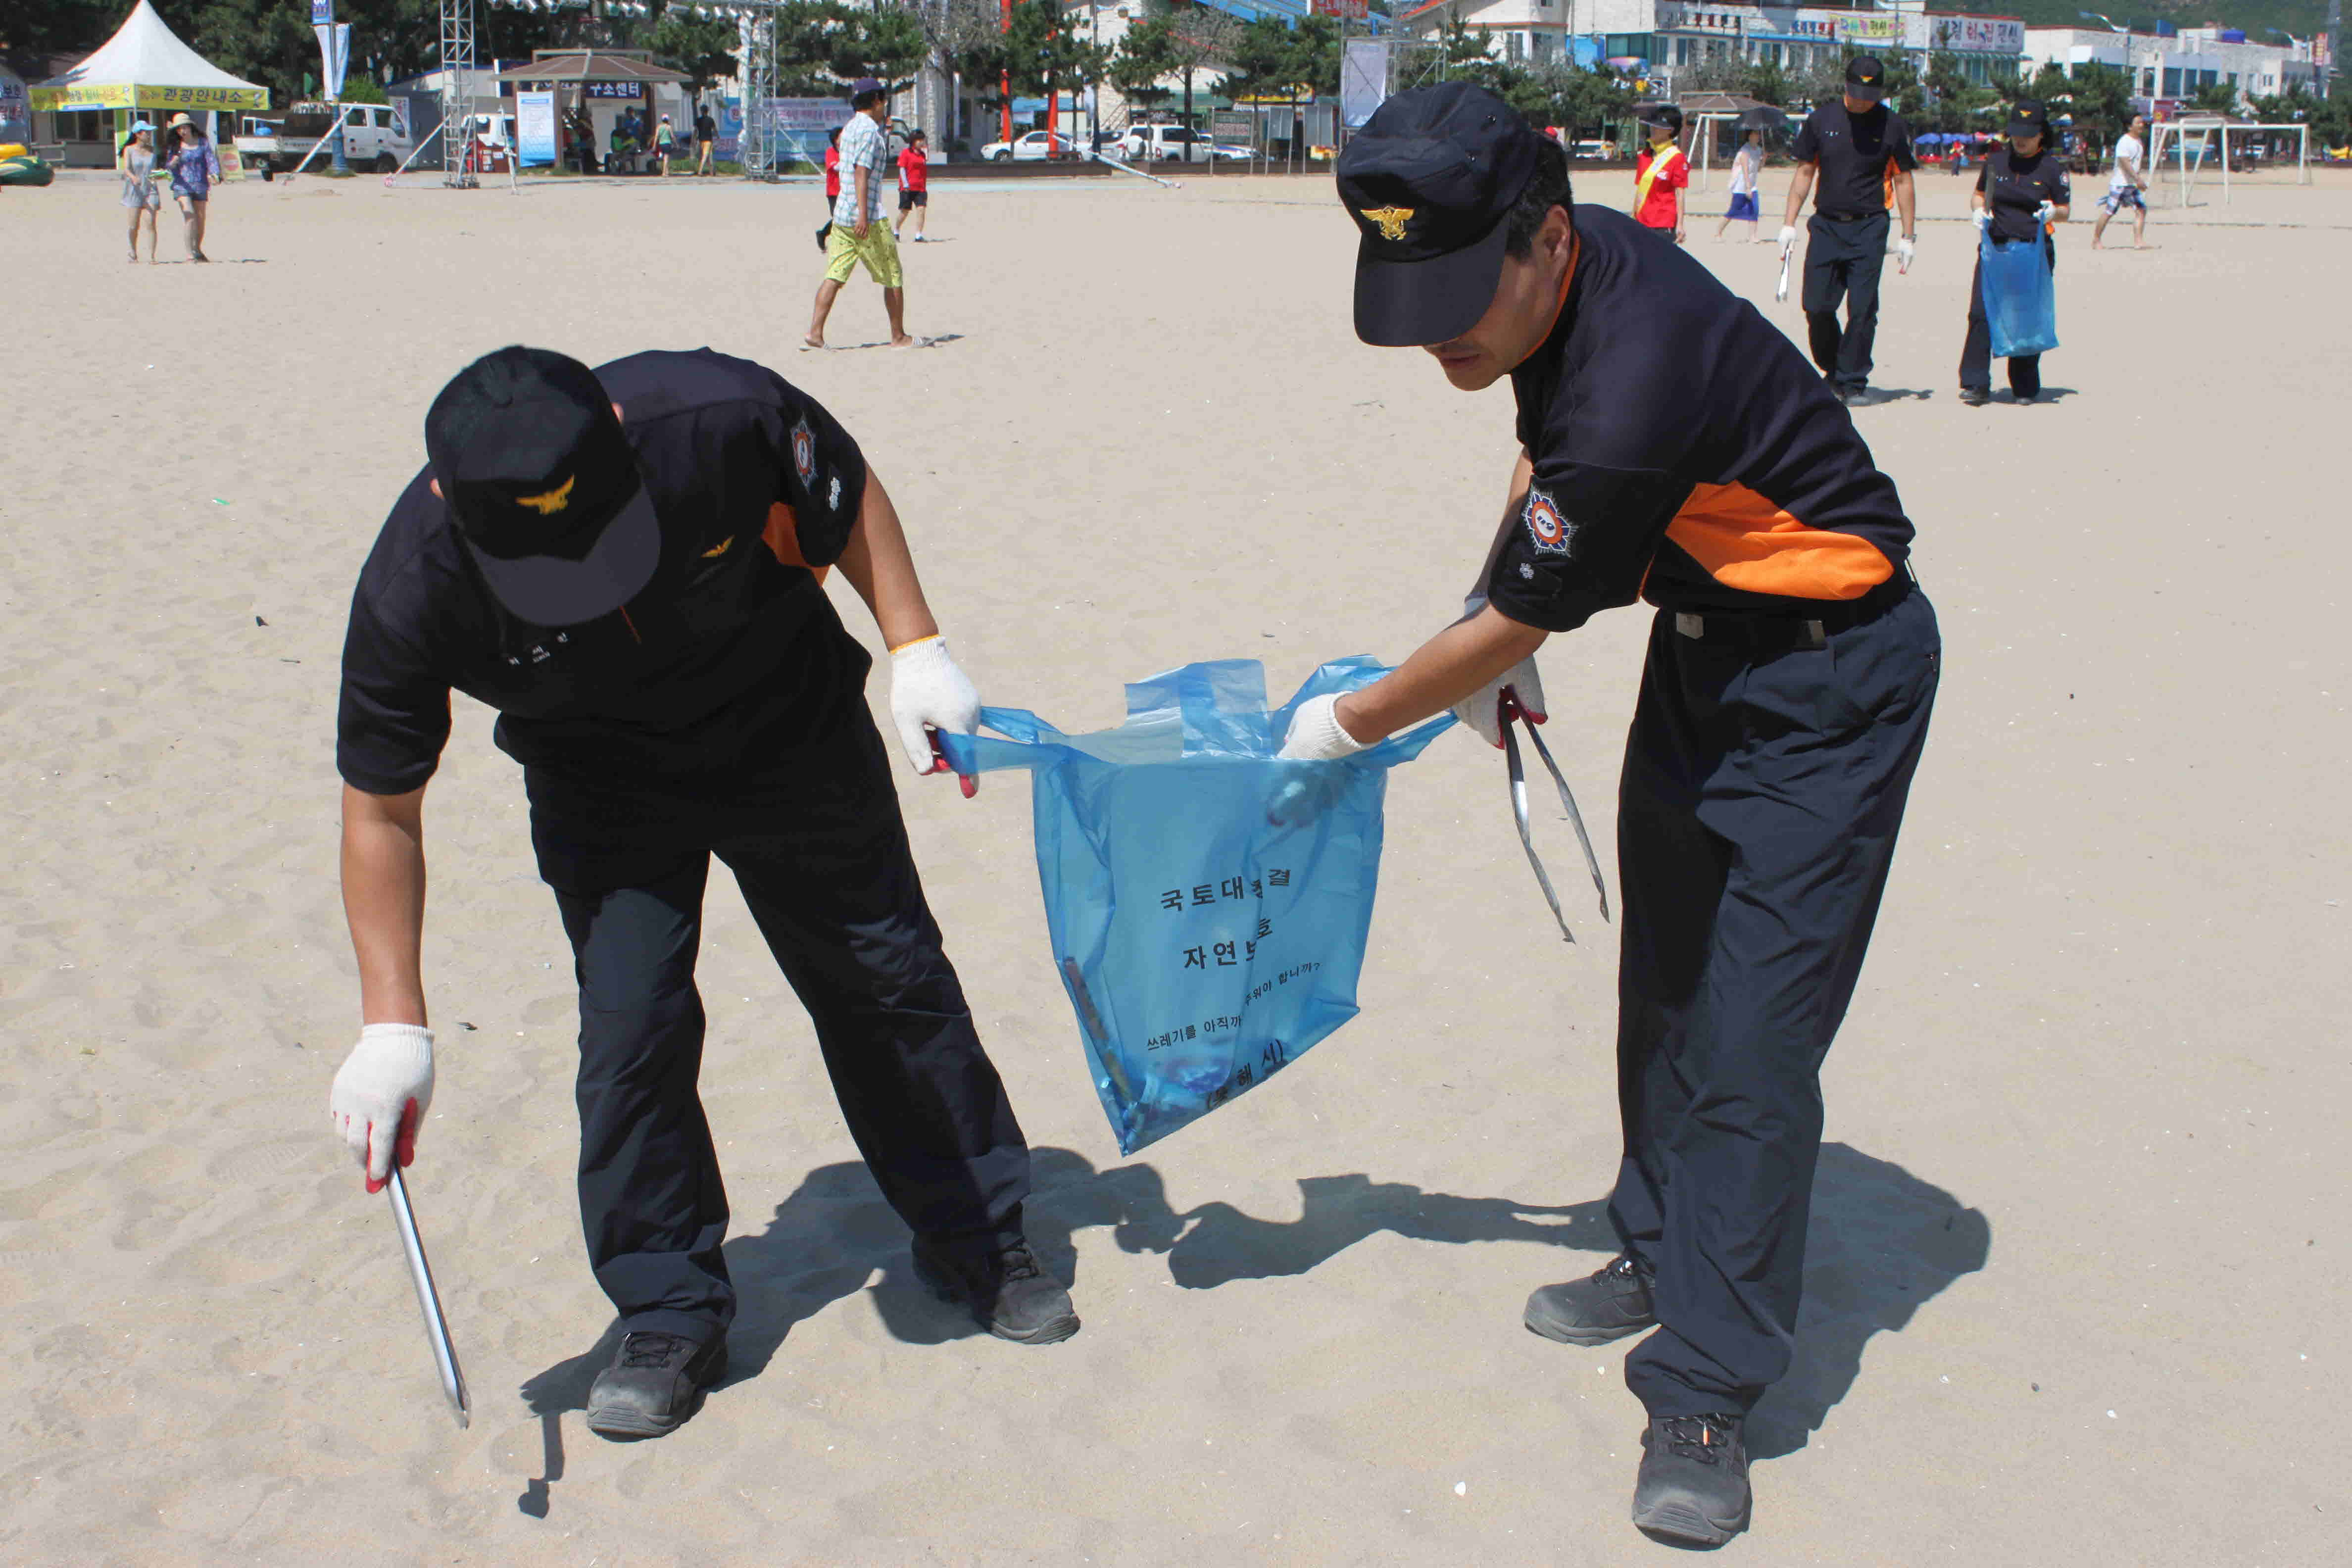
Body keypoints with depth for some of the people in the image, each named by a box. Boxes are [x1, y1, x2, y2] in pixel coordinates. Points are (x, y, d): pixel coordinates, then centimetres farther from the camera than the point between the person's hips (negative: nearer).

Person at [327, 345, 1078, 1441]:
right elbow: (381, 810, -20)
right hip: (604, 793, 0)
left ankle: (975, 1237, 29)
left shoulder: (721, 417, -35)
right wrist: (394, 1026, -22)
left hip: (793, 736, 1)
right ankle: (669, 1315, 10)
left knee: (885, 977, 9)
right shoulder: (413, 589, -32)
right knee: (630, 1026, -11)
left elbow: (848, 492, -12)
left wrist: (915, 649, -19)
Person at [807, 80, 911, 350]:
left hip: (841, 214, 8)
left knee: (834, 276, 2)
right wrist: (863, 215, -25)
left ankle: (815, 331, -9)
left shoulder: (849, 128, 17)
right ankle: (899, 337, 11)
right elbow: (861, 172, -20)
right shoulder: (869, 130, -11)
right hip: (869, 218, -8)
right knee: (893, 278, 4)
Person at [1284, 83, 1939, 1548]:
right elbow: (1551, 450, 15)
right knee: (1663, 984, 16)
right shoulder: (1560, 279, -8)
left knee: (1751, 1036, -11)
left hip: (1827, 680, -9)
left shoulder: (1639, 383, -35)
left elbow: (1510, 630, -23)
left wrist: (1348, 726, -7)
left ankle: (1707, 1394, -2)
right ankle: (1665, 1256, 33)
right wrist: (1495, 631, 7)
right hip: (1703, 644, 9)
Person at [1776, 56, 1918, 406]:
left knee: (1862, 309, -6)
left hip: (1869, 228, -2)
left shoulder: (1892, 125, 1)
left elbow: (1903, 180, 5)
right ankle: (1834, 371, 20)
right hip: (1826, 225, 2)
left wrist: (1908, 236, 2)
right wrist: (1789, 224, 5)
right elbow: (1805, 172, 11)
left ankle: (1853, 382, 3)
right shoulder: (1822, 119, 5)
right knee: (1817, 306, 0)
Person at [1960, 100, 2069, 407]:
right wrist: (1978, 211, -1)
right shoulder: (1996, 160, 8)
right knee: (1981, 312, -9)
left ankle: (2025, 387, 11)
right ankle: (1976, 384, -6)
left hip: (2034, 251, -2)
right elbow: (1978, 194, 21)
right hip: (1994, 247, 2)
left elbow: (2066, 210, 6)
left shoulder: (2053, 167, 1)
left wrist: (2053, 212, -17)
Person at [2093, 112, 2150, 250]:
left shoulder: (2140, 141, 12)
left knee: (2141, 209, -4)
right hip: (2120, 184, -8)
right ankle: (2096, 241, 10)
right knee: (2108, 212, -2)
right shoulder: (2124, 142, -14)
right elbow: (2125, 162, -24)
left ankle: (2138, 241, -6)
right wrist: (2138, 179, -31)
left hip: (2133, 185, 8)